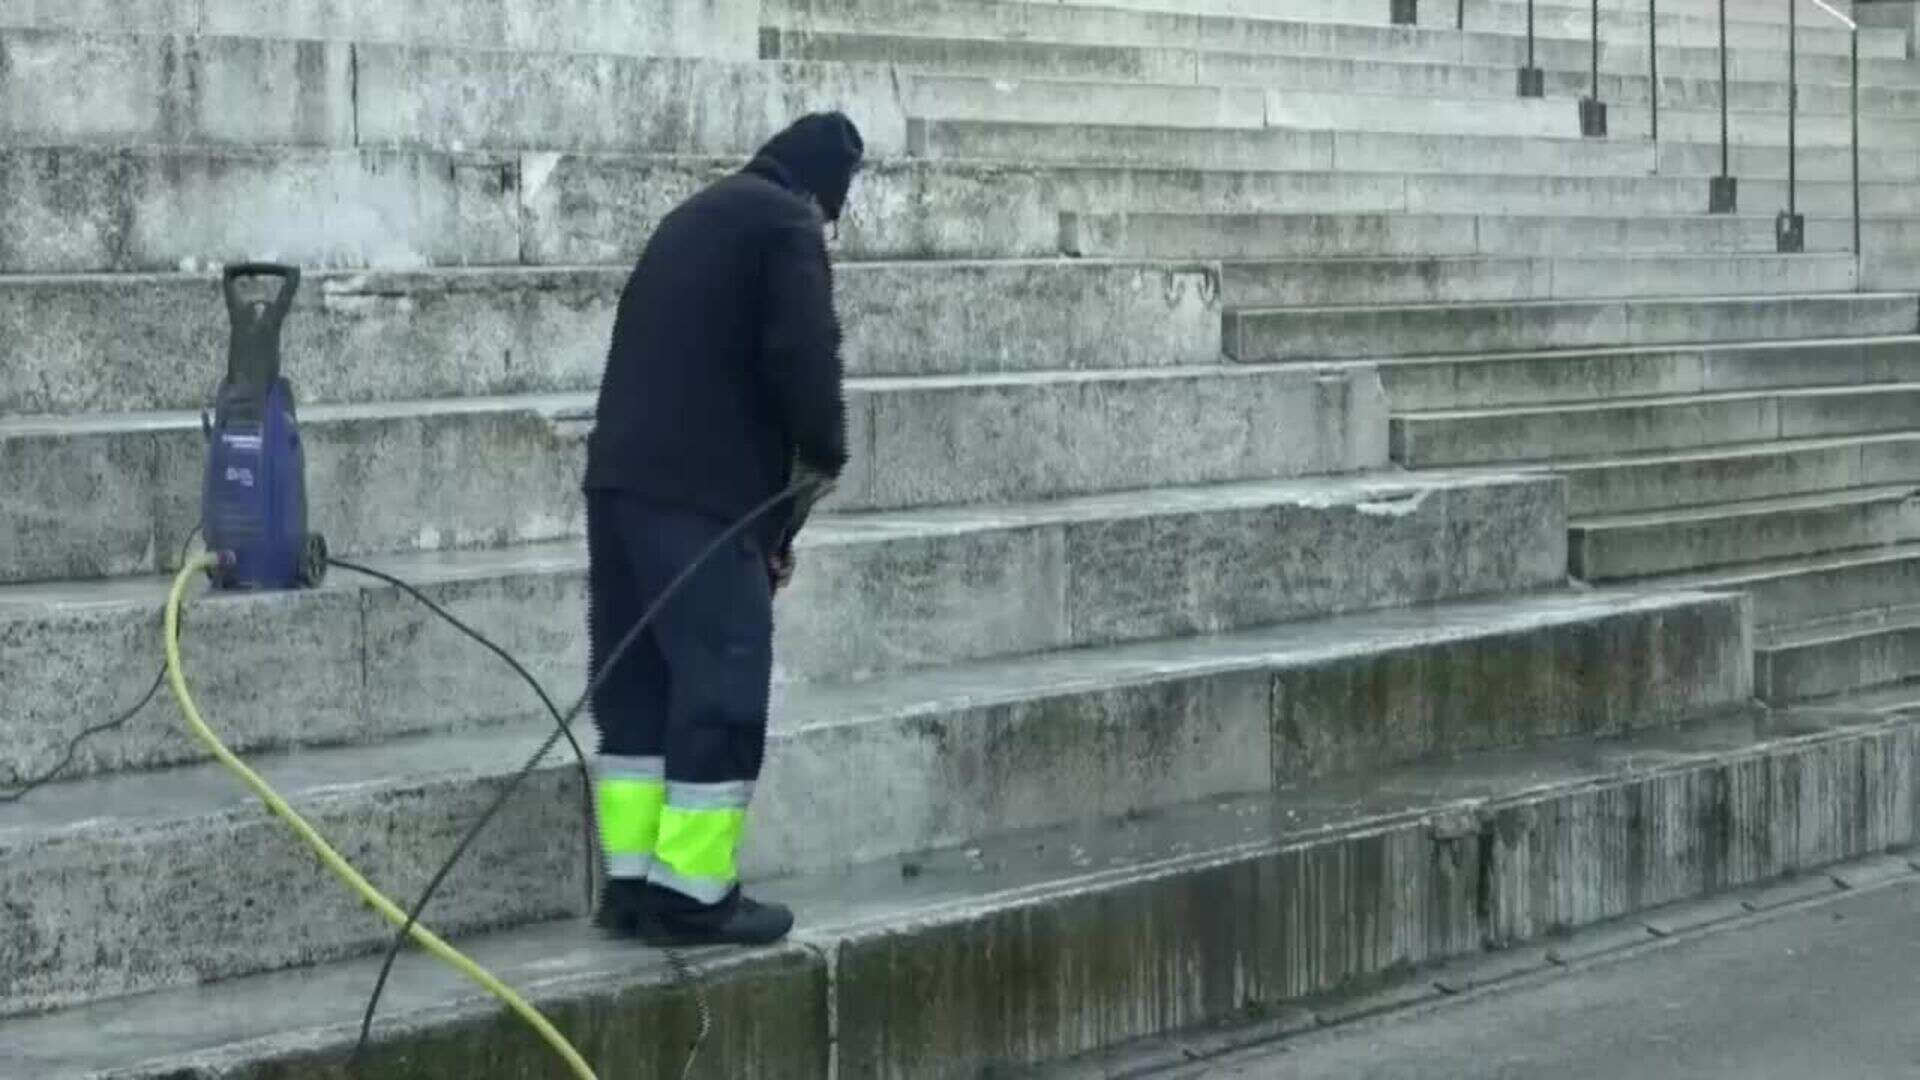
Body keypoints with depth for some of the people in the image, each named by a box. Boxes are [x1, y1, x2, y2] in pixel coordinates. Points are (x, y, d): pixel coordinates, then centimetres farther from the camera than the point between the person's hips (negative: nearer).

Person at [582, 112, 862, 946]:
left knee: (635, 682, 12)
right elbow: (802, 357, -14)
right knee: (720, 685, -3)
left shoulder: (695, 218, 27)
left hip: (620, 477, 9)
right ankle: (693, 894, -2)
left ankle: (630, 882, 15)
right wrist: (824, 450, 6)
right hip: (699, 494, -9)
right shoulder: (787, 225, 0)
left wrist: (769, 525, 27)